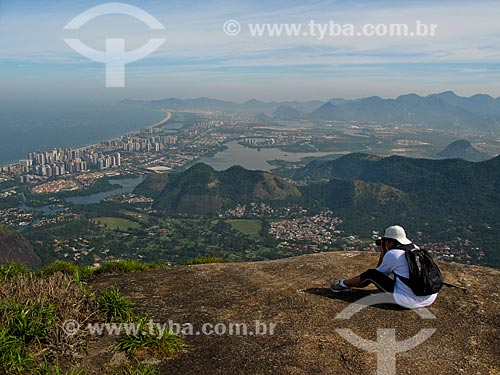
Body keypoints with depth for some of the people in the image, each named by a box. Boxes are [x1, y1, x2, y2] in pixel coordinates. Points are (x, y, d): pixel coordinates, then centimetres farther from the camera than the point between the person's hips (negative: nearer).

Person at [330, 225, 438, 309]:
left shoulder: (391, 254, -9)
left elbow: (379, 272, 11)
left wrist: (383, 252, 13)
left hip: (409, 301, -6)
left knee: (370, 274, 5)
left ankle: (344, 284, 25)